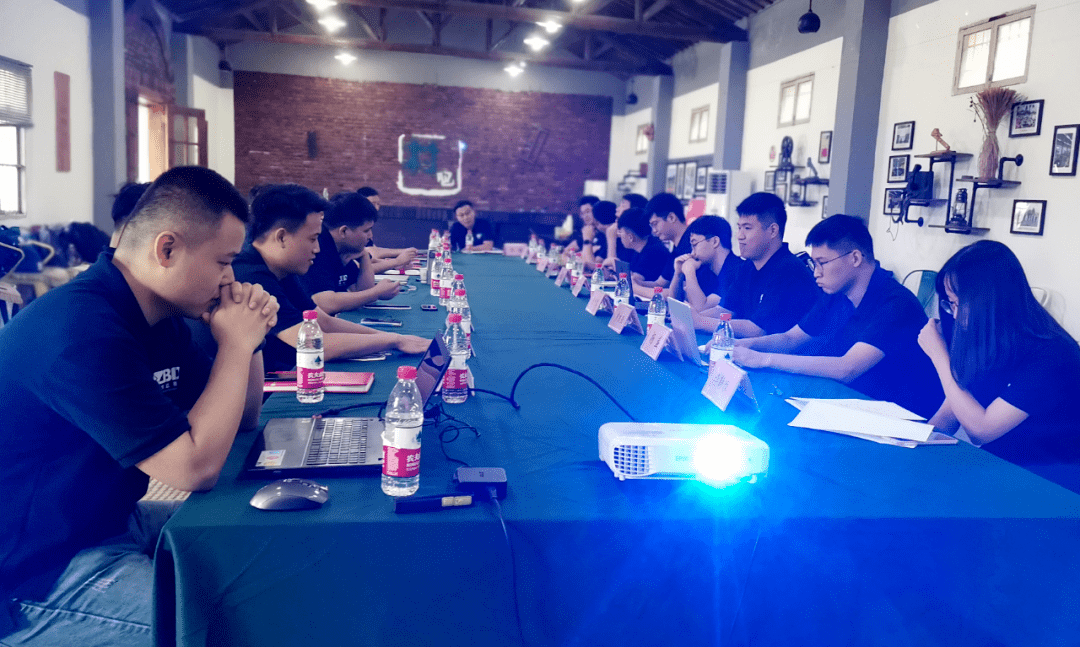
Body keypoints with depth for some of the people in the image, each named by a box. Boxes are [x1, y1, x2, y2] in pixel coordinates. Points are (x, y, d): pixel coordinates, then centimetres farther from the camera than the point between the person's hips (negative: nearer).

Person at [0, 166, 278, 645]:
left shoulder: (158, 318, 4)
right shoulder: (83, 330, -27)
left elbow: (243, 419, 12)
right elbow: (196, 468, -28)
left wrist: (249, 338, -4)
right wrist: (235, 343, -20)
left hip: (112, 522, 10)